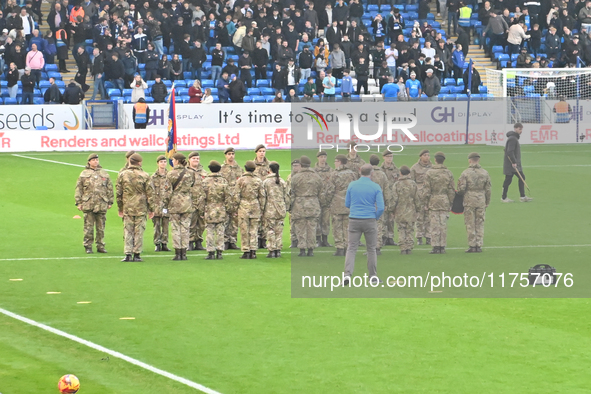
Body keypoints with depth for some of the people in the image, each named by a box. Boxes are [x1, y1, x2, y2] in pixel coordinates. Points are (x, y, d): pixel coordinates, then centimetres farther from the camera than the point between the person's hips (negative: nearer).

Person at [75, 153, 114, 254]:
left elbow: (110, 188, 15)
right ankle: (88, 246, 4)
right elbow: (78, 189, 7)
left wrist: (110, 202, 10)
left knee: (101, 227, 4)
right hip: (88, 204, -2)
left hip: (102, 204, 2)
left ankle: (100, 246, 12)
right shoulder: (84, 174, 7)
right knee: (88, 227, -1)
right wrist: (78, 202, 1)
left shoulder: (104, 174, 12)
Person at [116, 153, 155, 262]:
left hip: (127, 208, 1)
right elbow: (150, 193, -1)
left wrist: (120, 208, 15)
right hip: (141, 208, -1)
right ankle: (137, 254, 3)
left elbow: (119, 193, 6)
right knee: (139, 231, 3)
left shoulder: (122, 175, 1)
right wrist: (151, 209, 7)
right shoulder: (144, 176, -4)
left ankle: (128, 254, -1)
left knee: (128, 231, 5)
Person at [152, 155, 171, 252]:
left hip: (167, 203, 1)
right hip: (156, 203, -1)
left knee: (166, 224, 3)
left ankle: (164, 244, 9)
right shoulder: (154, 177, 3)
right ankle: (157, 244, 2)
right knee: (157, 224, -2)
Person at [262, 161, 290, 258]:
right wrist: (286, 208, 17)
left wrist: (262, 209, 0)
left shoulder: (266, 182, -7)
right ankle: (278, 250, 8)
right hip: (281, 210, 4)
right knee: (279, 231, 8)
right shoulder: (283, 182, 4)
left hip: (270, 210, -4)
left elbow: (263, 198, -7)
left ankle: (272, 251, -2)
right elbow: (287, 197, 7)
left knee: (270, 231, 1)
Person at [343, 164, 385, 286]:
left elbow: (347, 204, 10)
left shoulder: (352, 185, 1)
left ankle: (347, 274, -13)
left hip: (354, 221, 1)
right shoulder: (376, 187, -5)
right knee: (371, 248, 12)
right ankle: (373, 276, 18)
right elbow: (381, 208, -7)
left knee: (351, 248, 2)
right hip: (370, 220, -1)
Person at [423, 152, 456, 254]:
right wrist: (450, 202, 13)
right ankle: (442, 246, 5)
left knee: (434, 225, -1)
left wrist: (426, 202, 4)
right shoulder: (448, 173, 2)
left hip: (433, 202, -2)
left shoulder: (430, 173, -5)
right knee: (443, 225, 5)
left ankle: (436, 247, -3)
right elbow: (452, 190, 5)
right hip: (445, 202, 2)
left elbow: (427, 190, -5)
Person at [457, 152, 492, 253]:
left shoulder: (465, 173, -7)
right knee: (480, 224, 8)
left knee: (470, 224, 2)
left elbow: (461, 189, -11)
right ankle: (479, 246, 6)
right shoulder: (485, 173, 4)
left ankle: (472, 246, 1)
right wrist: (487, 203, 16)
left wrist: (460, 192, 12)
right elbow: (488, 190, 7)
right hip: (481, 201, 3)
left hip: (469, 200, -3)